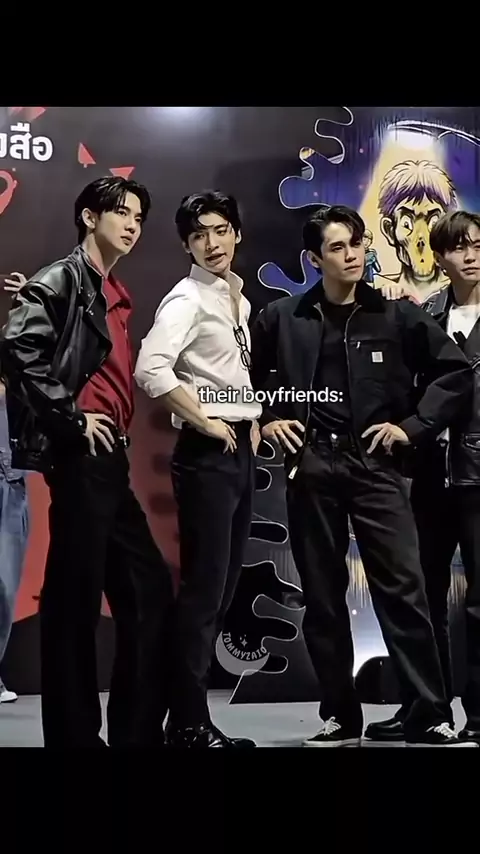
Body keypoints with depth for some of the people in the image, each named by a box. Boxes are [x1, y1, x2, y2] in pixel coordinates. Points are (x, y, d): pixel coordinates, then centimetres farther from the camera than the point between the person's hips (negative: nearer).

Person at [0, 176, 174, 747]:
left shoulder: (113, 294, 20)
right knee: (74, 598, -4)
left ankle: (137, 731, 19)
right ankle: (74, 734, 6)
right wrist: (68, 417, -17)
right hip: (80, 457, -9)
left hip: (110, 459, 9)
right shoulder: (62, 280, -6)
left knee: (150, 591, 10)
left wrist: (117, 432, 13)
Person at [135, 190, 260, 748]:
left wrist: (253, 422, 11)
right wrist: (205, 423, -18)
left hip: (239, 449, 9)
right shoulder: (187, 299, -10)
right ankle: (188, 725, 4)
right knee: (203, 587, -6)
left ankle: (194, 713, 21)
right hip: (207, 453, -9)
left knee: (223, 586, 11)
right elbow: (150, 369, -26)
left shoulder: (238, 298, 16)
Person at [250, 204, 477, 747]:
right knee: (322, 597, 7)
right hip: (310, 468, 1)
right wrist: (265, 419, 2)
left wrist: (413, 426, -2)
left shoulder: (395, 316, 3)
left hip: (375, 464, -1)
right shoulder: (283, 318, 4)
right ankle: (340, 717, 18)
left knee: (403, 590, -6)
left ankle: (429, 719, 2)